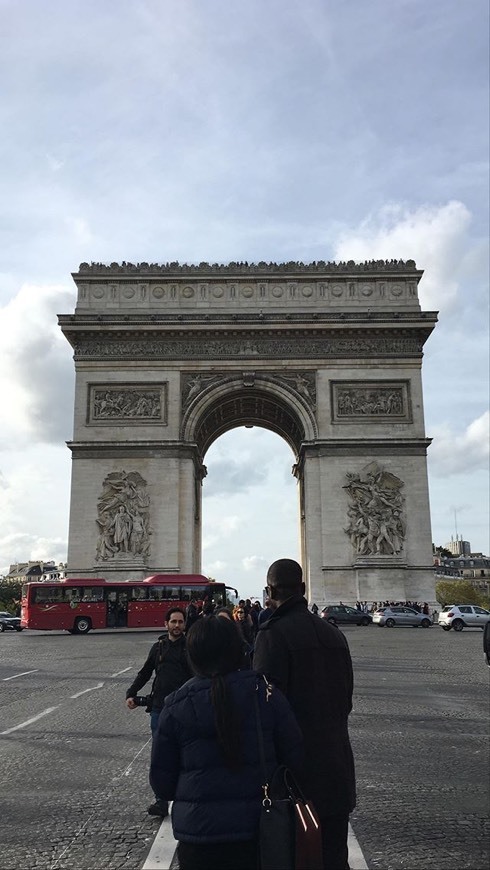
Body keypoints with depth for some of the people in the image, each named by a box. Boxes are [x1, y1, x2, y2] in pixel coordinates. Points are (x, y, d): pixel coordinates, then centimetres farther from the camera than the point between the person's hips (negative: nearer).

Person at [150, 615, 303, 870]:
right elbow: (294, 755, -4)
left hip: (198, 832, 0)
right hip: (257, 829, 1)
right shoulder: (266, 694, -9)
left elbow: (161, 778, -1)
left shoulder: (176, 706, -7)